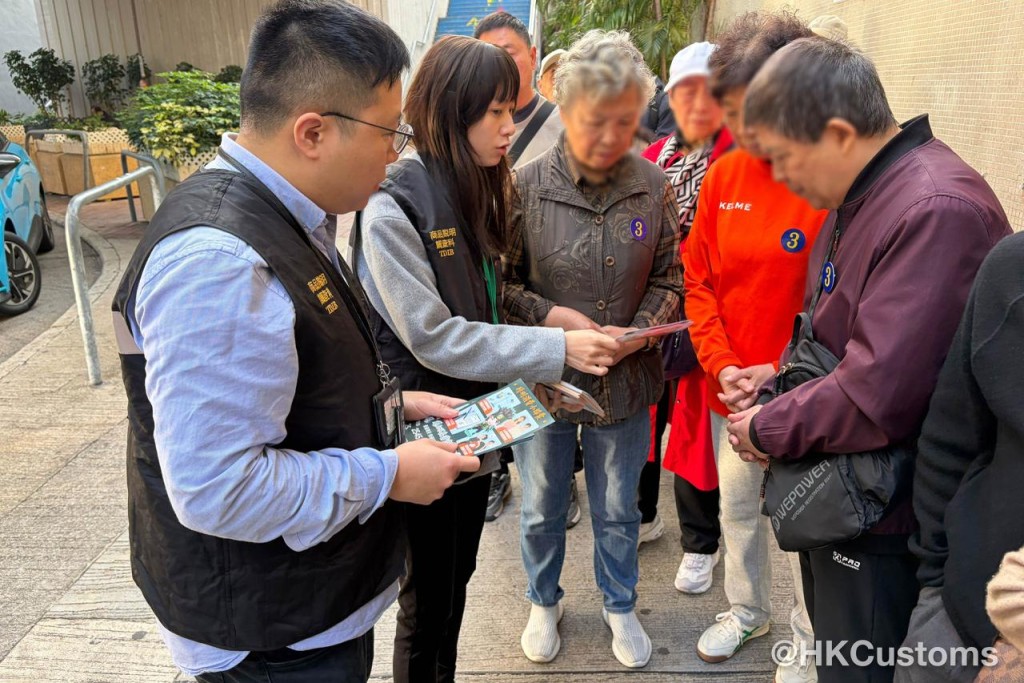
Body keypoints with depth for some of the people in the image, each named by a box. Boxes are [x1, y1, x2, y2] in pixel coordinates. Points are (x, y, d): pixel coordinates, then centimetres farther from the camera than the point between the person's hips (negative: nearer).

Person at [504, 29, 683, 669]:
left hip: (626, 381, 1)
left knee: (619, 510, 20)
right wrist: (554, 317, -20)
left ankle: (620, 606, 46)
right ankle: (545, 602, 47)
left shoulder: (654, 186, -6)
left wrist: (639, 331, -14)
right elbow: (500, 283, -7)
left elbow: (669, 279, 2)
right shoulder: (527, 185, -13)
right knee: (542, 509, 19)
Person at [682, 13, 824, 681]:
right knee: (737, 507, 20)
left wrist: (782, 372, -16)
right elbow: (700, 281, 4)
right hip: (730, 392, 5)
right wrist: (723, 365, -6)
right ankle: (748, 609, 44)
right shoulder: (722, 178, 1)